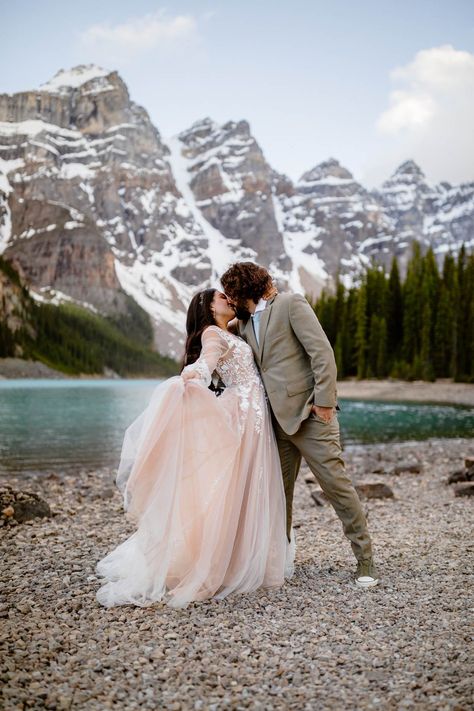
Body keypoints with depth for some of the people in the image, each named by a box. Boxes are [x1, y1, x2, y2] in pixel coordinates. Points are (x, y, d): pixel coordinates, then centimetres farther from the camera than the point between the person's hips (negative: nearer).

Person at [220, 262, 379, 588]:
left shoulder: (291, 303, -5)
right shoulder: (246, 324, 18)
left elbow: (322, 351, -13)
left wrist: (324, 400, -17)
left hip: (308, 413, -7)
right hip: (278, 418, 7)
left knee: (337, 483, -6)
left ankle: (365, 558, 5)